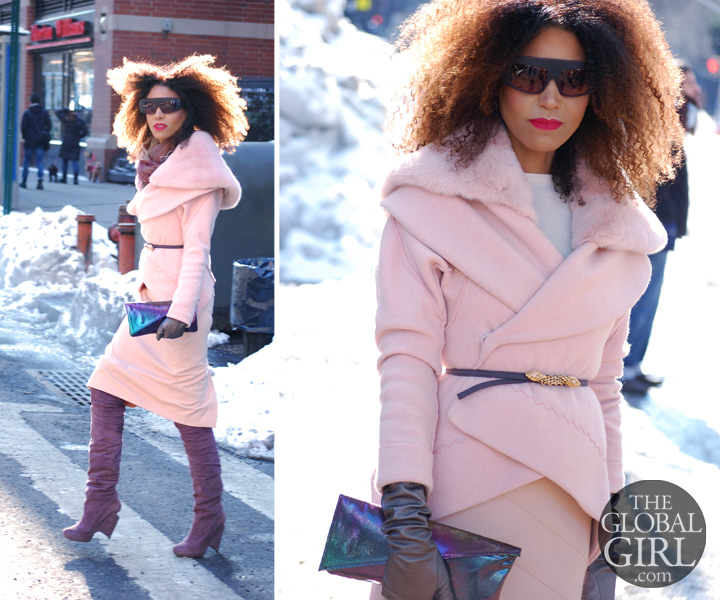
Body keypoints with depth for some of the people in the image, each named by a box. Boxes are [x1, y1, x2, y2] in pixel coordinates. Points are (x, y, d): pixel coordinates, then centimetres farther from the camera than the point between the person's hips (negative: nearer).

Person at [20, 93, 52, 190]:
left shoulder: (27, 113, -7)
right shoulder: (44, 112, 3)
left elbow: (23, 127, -9)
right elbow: (49, 125, 1)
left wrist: (24, 137, 5)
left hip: (30, 140, -2)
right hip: (41, 141, 2)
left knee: (27, 160, 9)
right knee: (39, 160, 3)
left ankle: (24, 181, 13)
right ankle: (40, 181, -11)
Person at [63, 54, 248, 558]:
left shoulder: (199, 169, -11)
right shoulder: (154, 162, 13)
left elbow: (197, 247, -17)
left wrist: (181, 311, -23)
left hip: (182, 295, -9)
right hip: (150, 292, 9)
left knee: (190, 410, -3)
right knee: (105, 390, 3)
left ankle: (210, 517, 8)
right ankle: (101, 505, 7)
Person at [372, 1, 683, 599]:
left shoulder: (615, 225, 11)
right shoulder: (435, 196, -4)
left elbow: (604, 379, 15)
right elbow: (406, 353, -10)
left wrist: (613, 526, 12)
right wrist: (405, 517, -18)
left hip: (569, 494, 4)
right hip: (460, 478, -4)